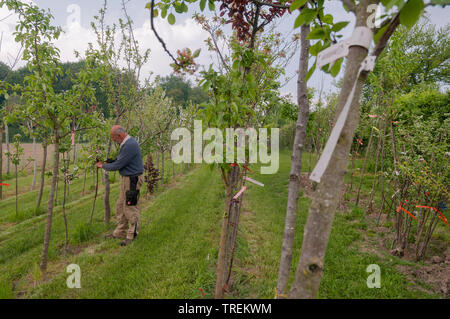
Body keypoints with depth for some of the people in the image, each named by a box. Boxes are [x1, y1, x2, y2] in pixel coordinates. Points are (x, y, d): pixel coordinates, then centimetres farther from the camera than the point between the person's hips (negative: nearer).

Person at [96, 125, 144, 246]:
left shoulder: (130, 145, -23)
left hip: (132, 180, -11)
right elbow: (120, 160, 21)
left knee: (131, 208, -1)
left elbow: (118, 165, -20)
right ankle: (120, 232, 29)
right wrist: (105, 160, 10)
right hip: (126, 179, 11)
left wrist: (103, 166, -4)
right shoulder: (126, 143, 11)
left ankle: (132, 236, 12)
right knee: (120, 206, 17)